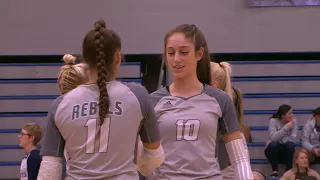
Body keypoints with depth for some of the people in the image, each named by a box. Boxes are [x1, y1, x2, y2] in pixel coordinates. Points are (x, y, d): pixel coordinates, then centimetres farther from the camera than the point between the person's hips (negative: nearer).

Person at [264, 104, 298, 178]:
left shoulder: (294, 121, -7)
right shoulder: (273, 121, -13)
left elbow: (293, 139, -16)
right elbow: (273, 138, -28)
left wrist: (279, 139, -20)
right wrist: (286, 127, -30)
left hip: (287, 150, 1)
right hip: (274, 150, -1)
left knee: (290, 144, -31)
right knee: (273, 144, -34)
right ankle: (275, 171, -18)